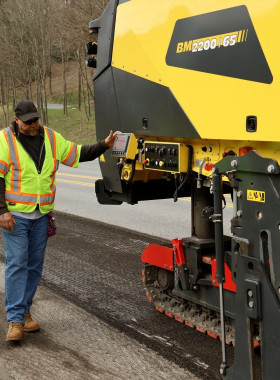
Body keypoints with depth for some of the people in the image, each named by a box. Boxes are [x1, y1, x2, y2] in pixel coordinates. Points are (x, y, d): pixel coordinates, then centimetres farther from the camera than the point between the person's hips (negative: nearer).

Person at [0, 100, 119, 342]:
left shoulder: (50, 138, 7)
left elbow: (77, 154, 14)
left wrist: (104, 145, 2)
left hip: (41, 215, 5)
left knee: (35, 265, 9)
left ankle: (24, 311, 22)